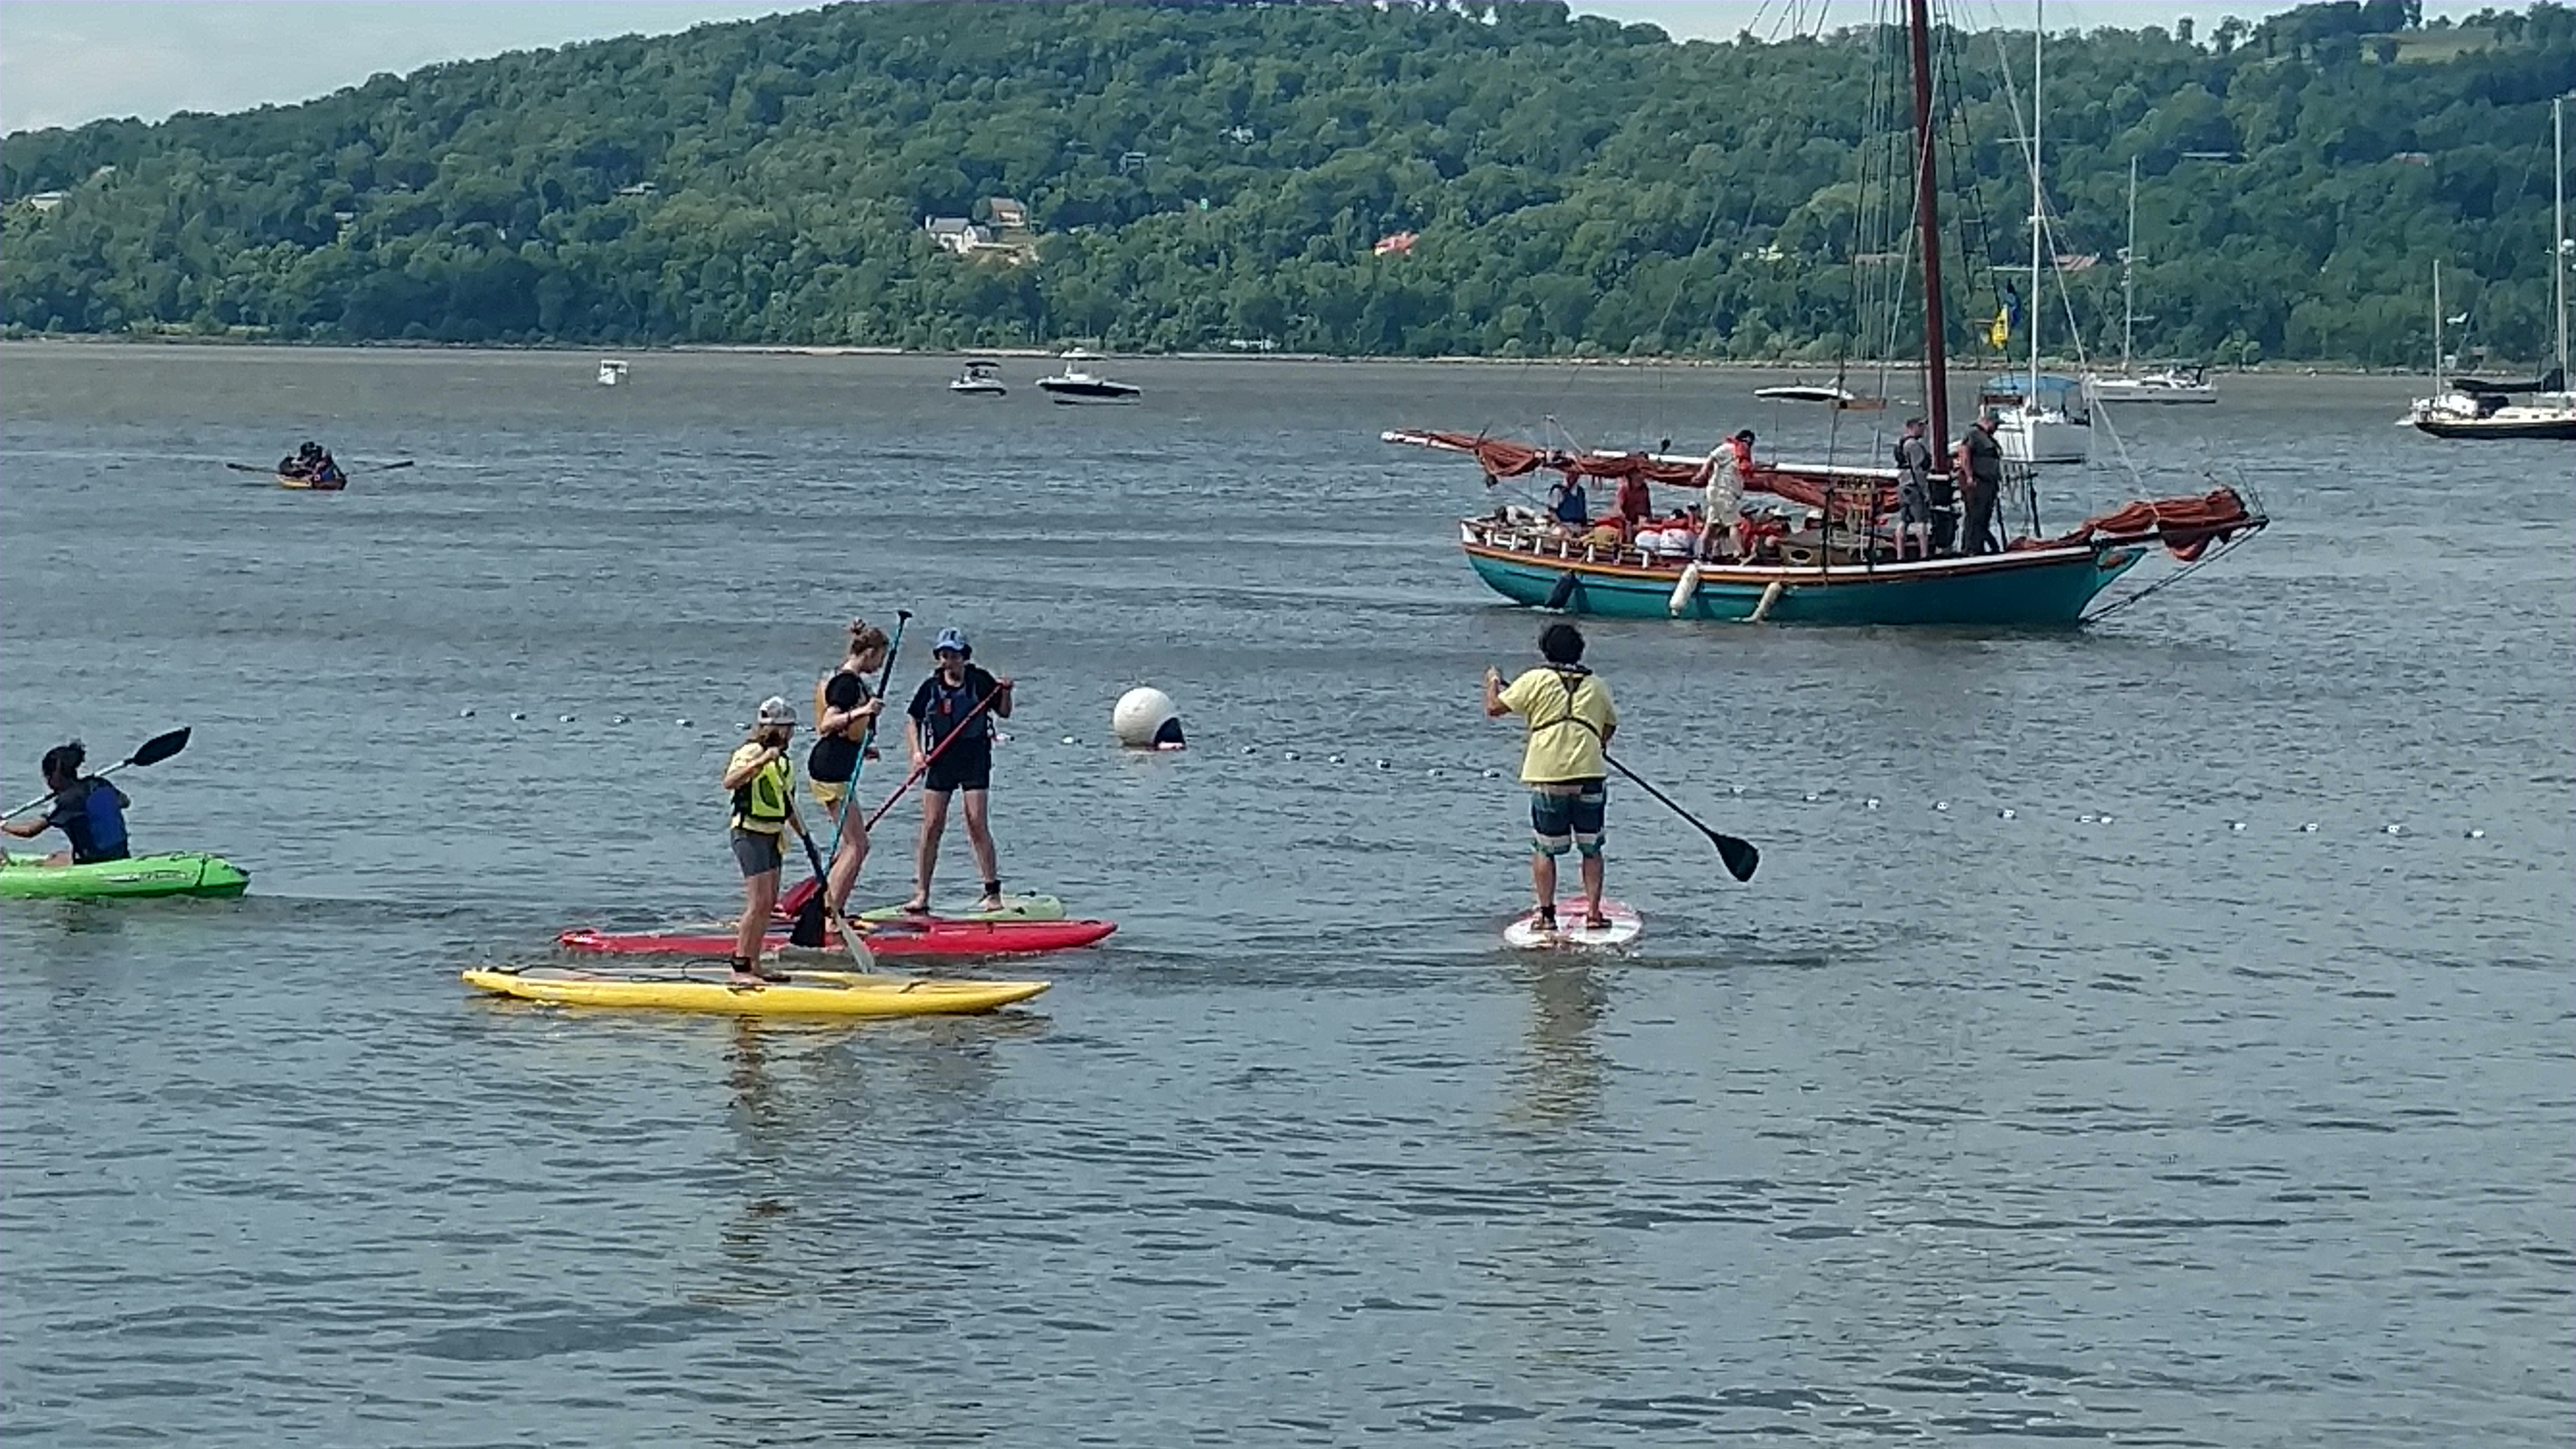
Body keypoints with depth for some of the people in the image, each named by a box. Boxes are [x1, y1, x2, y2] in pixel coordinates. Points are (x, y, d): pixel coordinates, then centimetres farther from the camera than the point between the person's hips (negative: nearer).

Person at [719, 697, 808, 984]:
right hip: (751, 833, -10)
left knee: (770, 903, 11)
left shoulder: (782, 759, 16)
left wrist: (805, 837, 26)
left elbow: (787, 804, 26)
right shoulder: (752, 752, -12)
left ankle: (754, 964, 19)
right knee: (759, 902, -15)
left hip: (772, 836, 10)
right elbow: (730, 782, -31)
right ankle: (740, 969, -14)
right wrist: (762, 761, -41)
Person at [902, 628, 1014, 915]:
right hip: (940, 759, 2)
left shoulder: (980, 681, -1)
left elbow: (1004, 713, 7)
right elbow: (914, 722, 13)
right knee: (932, 827, -1)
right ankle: (921, 894, 2)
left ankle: (993, 892, -1)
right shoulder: (931, 687, 4)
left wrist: (1005, 692, -11)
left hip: (975, 760, -2)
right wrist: (917, 752, -1)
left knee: (978, 825, -8)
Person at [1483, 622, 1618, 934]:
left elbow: (1494, 709, 4)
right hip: (1588, 775, 2)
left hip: (1547, 779, -2)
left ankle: (1547, 914, 4)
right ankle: (1593, 912, 7)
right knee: (1591, 849, 12)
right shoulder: (1596, 685, 11)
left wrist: (1493, 682, 24)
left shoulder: (1536, 681, 1)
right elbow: (1610, 726, 25)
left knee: (1544, 850, 7)